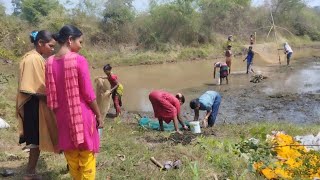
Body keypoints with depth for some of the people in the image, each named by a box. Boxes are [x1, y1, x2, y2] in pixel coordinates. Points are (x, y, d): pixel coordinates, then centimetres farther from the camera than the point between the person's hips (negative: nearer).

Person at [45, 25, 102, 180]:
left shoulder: (50, 62, 1)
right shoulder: (79, 60, -15)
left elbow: (51, 94, 6)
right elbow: (88, 93, -14)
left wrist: (59, 113, 17)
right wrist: (98, 115, -3)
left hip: (63, 116, 5)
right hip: (82, 115, -5)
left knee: (71, 158, 19)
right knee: (86, 158, 9)